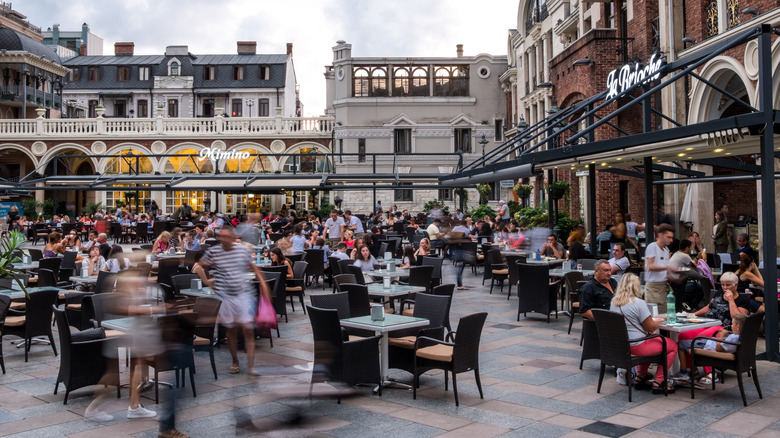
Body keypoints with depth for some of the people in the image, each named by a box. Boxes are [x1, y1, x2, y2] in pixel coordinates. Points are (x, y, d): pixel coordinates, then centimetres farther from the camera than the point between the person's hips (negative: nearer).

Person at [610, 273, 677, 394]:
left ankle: (640, 377, 28)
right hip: (636, 346, -8)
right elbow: (651, 327, -15)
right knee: (672, 346, 10)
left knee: (649, 343, 35)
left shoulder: (613, 302, 5)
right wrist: (658, 321, 7)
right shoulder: (638, 303, -19)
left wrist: (654, 321, 19)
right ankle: (658, 382, 9)